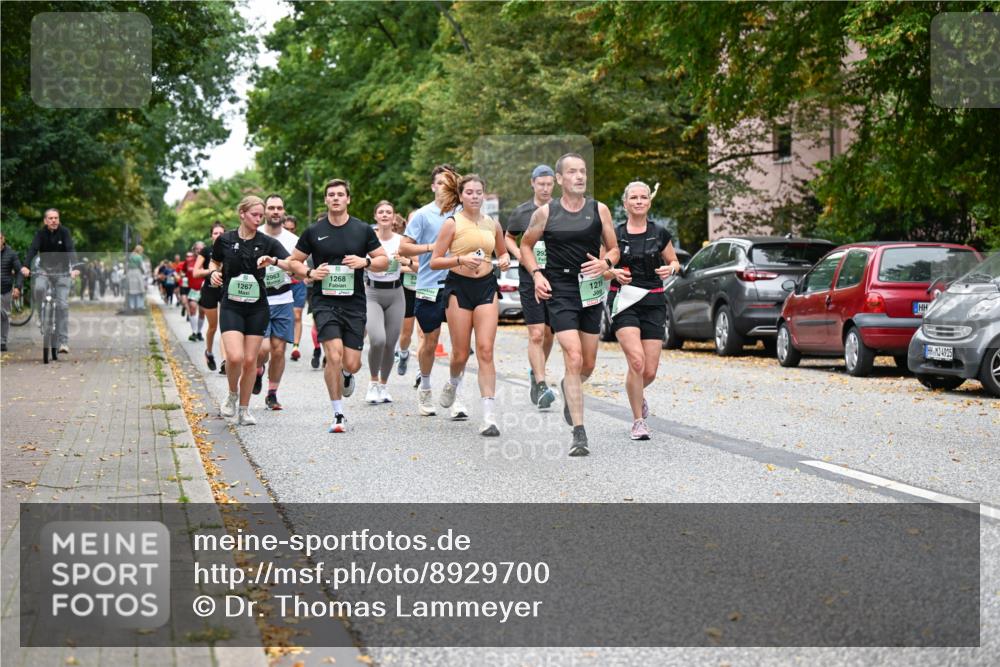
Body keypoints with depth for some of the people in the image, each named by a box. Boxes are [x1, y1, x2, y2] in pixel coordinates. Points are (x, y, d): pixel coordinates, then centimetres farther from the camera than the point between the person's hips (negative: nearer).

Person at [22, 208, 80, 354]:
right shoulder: (41, 233, -5)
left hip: (62, 272, -1)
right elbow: (32, 249, -19)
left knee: (62, 305, -10)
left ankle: (63, 342, -9)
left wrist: (74, 267, -40)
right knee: (39, 288, -31)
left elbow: (71, 249, -22)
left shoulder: (64, 232, -9)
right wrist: (26, 266, -38)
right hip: (45, 271, 1)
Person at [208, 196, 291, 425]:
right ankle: (232, 395, 11)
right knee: (235, 357, -18)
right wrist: (214, 273, -3)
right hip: (231, 306, -1)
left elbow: (293, 264, -11)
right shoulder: (225, 240, 0)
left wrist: (274, 261, -28)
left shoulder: (267, 242, -1)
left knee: (250, 360, 2)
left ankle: (244, 409, 16)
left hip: (257, 307, 1)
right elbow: (215, 262, 19)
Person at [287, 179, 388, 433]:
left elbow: (384, 261, 9)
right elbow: (294, 262, 11)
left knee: (352, 364, -2)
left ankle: (346, 375, 38)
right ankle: (338, 415, -5)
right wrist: (310, 273, -9)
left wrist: (365, 262, -11)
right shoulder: (313, 232, 3)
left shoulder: (363, 230, 4)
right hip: (324, 302, -1)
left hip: (354, 304, 1)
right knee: (334, 356, -18)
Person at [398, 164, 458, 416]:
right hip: (429, 286, -2)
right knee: (430, 341, 7)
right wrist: (431, 247, -15)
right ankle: (425, 389, 25)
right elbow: (403, 248, -5)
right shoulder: (423, 215, -2)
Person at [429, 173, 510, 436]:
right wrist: (461, 259, -19)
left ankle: (489, 417, -12)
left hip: (486, 287, 2)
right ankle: (453, 385, 39)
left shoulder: (493, 224, 8)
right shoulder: (452, 224, -3)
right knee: (461, 353, 2)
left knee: (485, 350, -9)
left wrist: (505, 259, 2)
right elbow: (434, 261, -5)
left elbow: (502, 251, 25)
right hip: (459, 287, -2)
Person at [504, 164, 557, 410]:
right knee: (536, 334, -11)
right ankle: (541, 386, -13)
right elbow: (508, 237, 17)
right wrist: (520, 255, -1)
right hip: (530, 279, -2)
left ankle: (535, 373, 34)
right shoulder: (521, 212, 3)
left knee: (549, 334, 11)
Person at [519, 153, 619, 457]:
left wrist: (605, 263, -12)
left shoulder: (599, 210, 4)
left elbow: (614, 249, 11)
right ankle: (579, 434, -15)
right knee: (573, 359, -17)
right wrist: (537, 274, -3)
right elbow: (526, 245, 13)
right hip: (559, 291, -3)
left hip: (591, 290, 3)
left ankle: (569, 389, 50)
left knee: (588, 364, 12)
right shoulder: (545, 213, -1)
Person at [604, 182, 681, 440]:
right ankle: (638, 421, -6)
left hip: (653, 302, 2)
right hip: (624, 302, -2)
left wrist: (670, 268, -6)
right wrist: (615, 273, -12)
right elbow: (602, 270, 9)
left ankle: (637, 394, 37)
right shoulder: (614, 234, 3)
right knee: (636, 361, -20)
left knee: (650, 371, 0)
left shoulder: (660, 233, 5)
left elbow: (674, 262, 16)